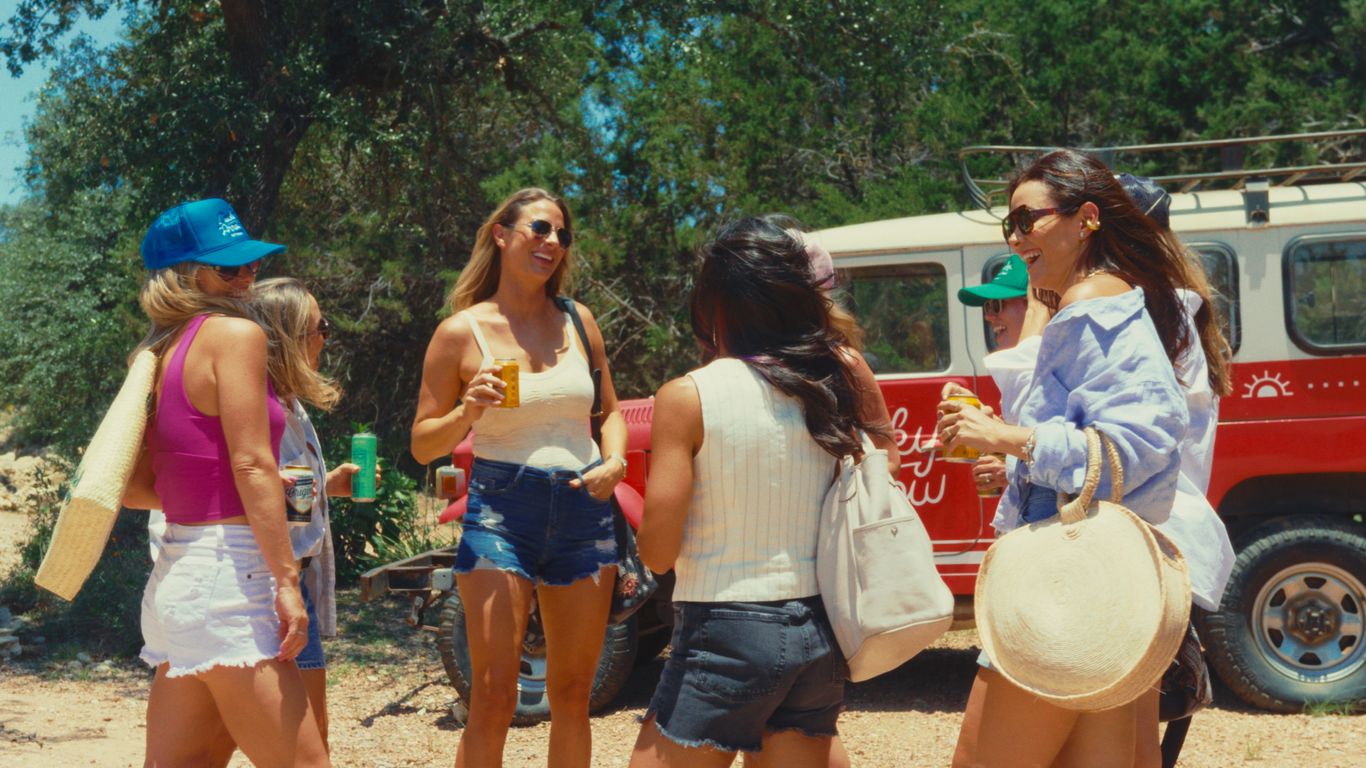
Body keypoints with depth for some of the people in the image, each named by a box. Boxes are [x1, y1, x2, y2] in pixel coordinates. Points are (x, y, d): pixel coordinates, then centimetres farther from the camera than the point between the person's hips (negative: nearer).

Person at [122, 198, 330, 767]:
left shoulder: (159, 355, 15)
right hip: (227, 575, -9)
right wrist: (286, 579, -17)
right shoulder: (235, 333, -8)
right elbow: (252, 464, -16)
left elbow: (134, 489, 16)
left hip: (174, 577, 9)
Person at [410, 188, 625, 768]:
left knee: (572, 697, 11)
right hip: (500, 509, -4)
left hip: (584, 509, 4)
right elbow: (422, 445, 0)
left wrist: (615, 461, 0)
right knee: (493, 699, -9)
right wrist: (467, 413, -19)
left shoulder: (578, 322, 9)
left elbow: (610, 410, 20)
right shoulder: (462, 332, -2)